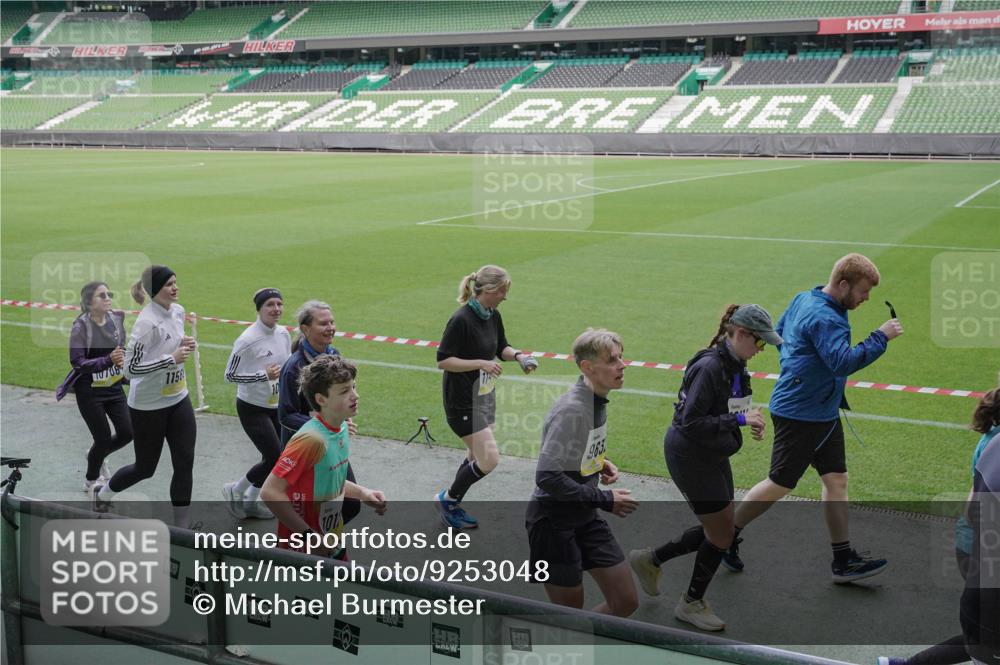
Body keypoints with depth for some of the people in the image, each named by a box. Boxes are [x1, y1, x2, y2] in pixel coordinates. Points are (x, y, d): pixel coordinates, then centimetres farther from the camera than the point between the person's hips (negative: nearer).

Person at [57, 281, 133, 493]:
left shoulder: (117, 318, -4)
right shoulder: (81, 327, -19)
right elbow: (77, 361, -24)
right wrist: (108, 360, -35)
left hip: (114, 387, 5)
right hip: (90, 392, -5)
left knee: (127, 433, 3)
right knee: (103, 439, 2)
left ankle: (96, 456, 36)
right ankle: (90, 481, 29)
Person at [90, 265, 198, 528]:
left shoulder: (178, 311, 1)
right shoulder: (147, 322, -24)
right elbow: (130, 368, -25)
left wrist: (185, 344, -3)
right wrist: (172, 359, -28)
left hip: (178, 400, 7)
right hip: (148, 406, -6)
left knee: (185, 462, 1)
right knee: (145, 468, 10)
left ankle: (181, 526, 12)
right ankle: (102, 493, 40)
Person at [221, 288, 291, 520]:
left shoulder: (284, 334, 0)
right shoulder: (247, 340, -21)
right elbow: (230, 375, -17)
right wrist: (264, 375, -24)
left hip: (276, 407, 7)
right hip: (253, 409, -7)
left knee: (274, 459, 10)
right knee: (275, 459, -9)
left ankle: (251, 501, 32)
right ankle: (235, 491, 16)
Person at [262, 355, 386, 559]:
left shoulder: (341, 428, 1)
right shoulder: (312, 439, -25)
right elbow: (270, 492, -27)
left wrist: (362, 493, 2)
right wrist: (308, 535, -25)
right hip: (304, 551, -8)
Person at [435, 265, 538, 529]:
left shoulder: (493, 316, 2)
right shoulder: (461, 320, -23)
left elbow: (501, 347, 16)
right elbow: (443, 360, -21)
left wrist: (518, 355, -4)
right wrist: (481, 363, -26)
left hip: (485, 395, 9)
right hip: (463, 401, -9)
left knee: (477, 456, 15)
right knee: (489, 459, -10)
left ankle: (453, 506, 33)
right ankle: (446, 498, 11)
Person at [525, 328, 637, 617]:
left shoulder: (596, 400, 4)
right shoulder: (572, 409, -25)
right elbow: (547, 477, -28)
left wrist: (599, 462, 2)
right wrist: (605, 499, -21)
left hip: (585, 518, 9)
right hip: (552, 522, -9)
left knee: (626, 601, 8)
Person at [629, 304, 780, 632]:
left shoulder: (735, 365, 4)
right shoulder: (709, 367, -25)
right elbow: (690, 423, -27)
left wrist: (750, 420, 1)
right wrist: (739, 420, -28)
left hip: (713, 457, 9)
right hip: (690, 457, -9)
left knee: (718, 531, 15)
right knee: (722, 534, 1)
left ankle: (650, 560, 30)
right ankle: (692, 603, 22)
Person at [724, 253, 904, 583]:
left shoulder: (803, 299, 8)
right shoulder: (823, 318, -23)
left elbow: (779, 335, 20)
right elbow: (843, 362, -33)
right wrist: (880, 337, -27)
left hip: (824, 414, 10)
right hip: (799, 416, -10)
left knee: (837, 480, 9)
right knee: (779, 484, 2)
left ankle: (843, 561, 13)